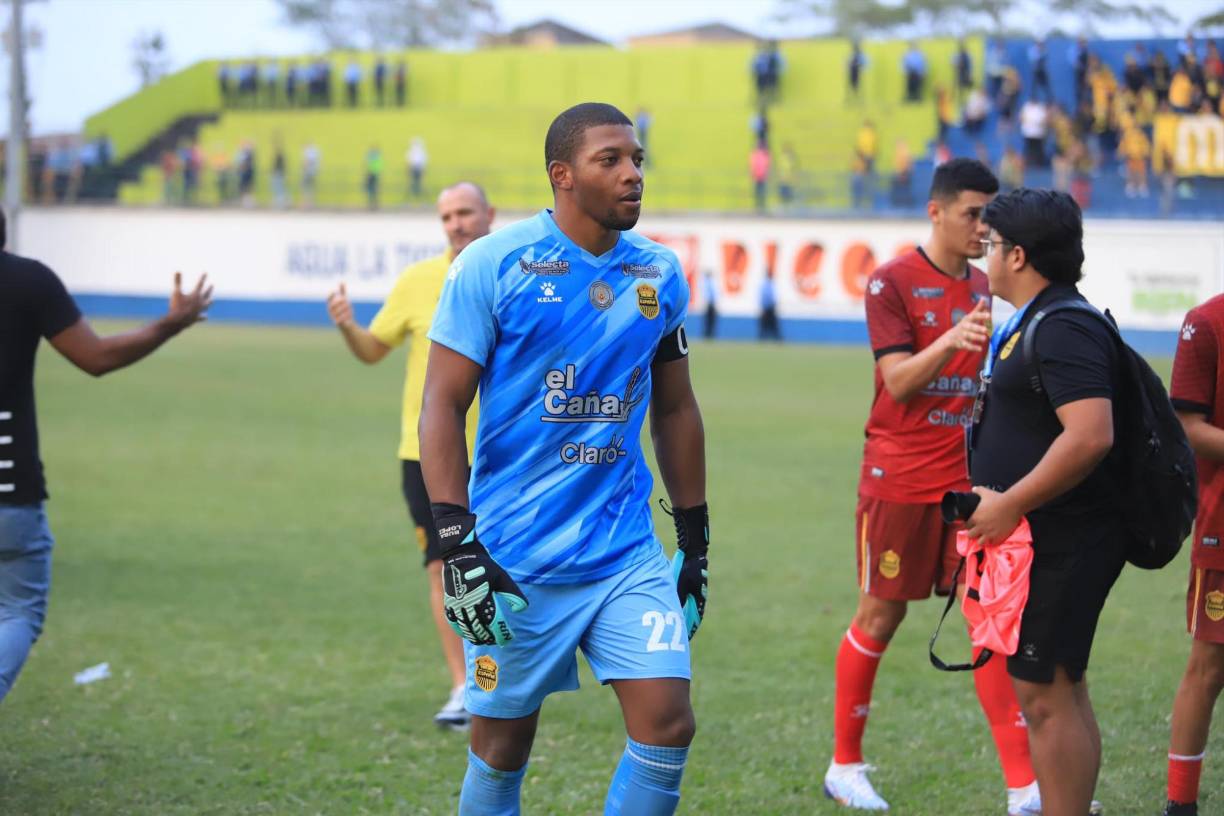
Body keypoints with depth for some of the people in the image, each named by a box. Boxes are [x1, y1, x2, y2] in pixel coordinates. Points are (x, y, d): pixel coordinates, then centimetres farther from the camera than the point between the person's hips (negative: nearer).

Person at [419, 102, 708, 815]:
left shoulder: (660, 274, 6)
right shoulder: (493, 265, -8)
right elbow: (442, 407, -9)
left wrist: (696, 537, 16)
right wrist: (458, 544, -16)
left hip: (627, 553, 4)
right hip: (514, 559, -3)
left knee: (668, 726, -9)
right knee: (503, 748, 6)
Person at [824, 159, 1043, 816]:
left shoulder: (984, 289, 10)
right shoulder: (892, 282, -7)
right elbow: (898, 382, -15)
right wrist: (950, 341, -31)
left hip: (970, 481, 5)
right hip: (900, 479, -5)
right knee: (881, 616, 4)